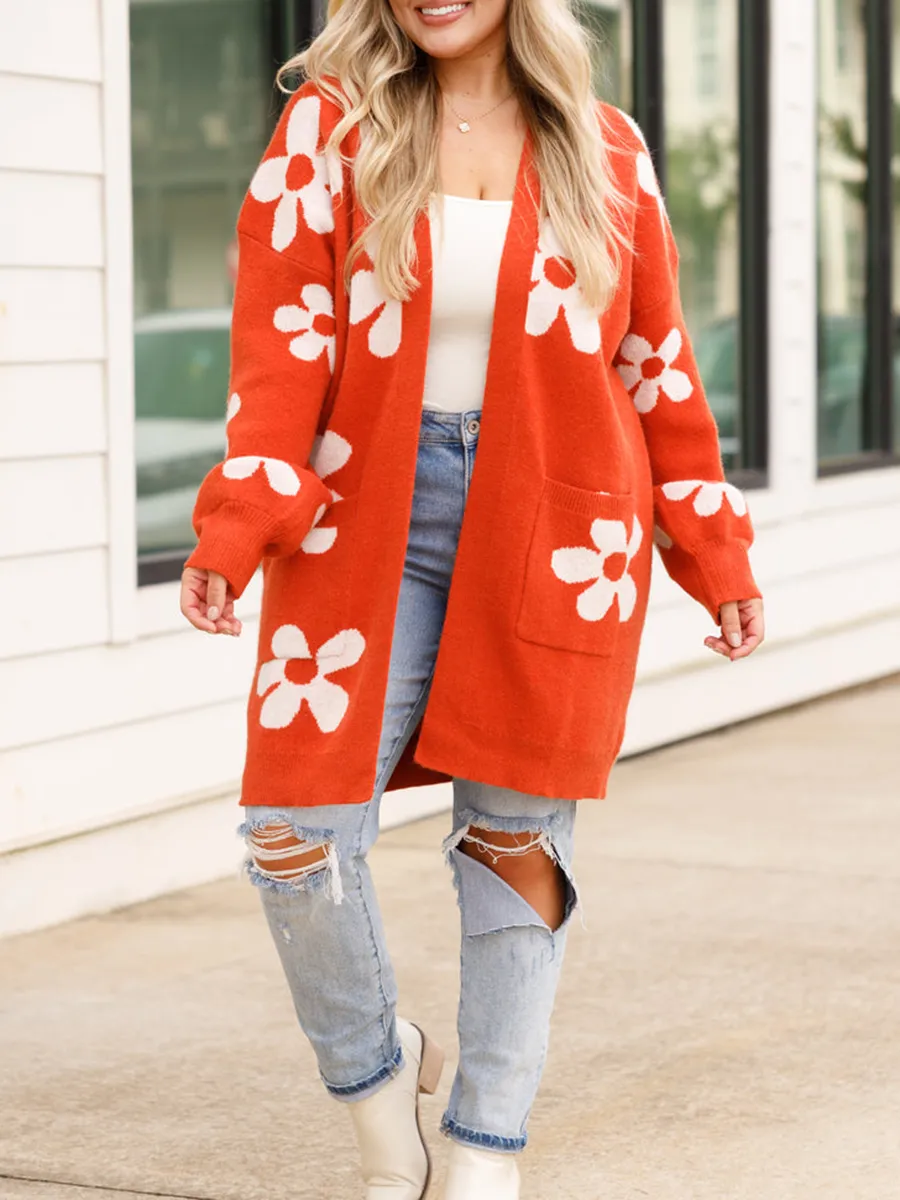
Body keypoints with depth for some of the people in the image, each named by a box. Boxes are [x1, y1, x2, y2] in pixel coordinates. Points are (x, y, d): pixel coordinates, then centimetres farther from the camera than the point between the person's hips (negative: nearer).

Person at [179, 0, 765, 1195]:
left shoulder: (604, 151, 8)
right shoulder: (329, 128, 3)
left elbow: (657, 361, 12)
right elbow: (281, 341, -5)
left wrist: (714, 556, 11)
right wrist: (238, 524, -18)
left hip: (554, 543, 1)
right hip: (371, 531, 0)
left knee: (516, 839, 4)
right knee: (295, 833, -7)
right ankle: (374, 1072, 22)